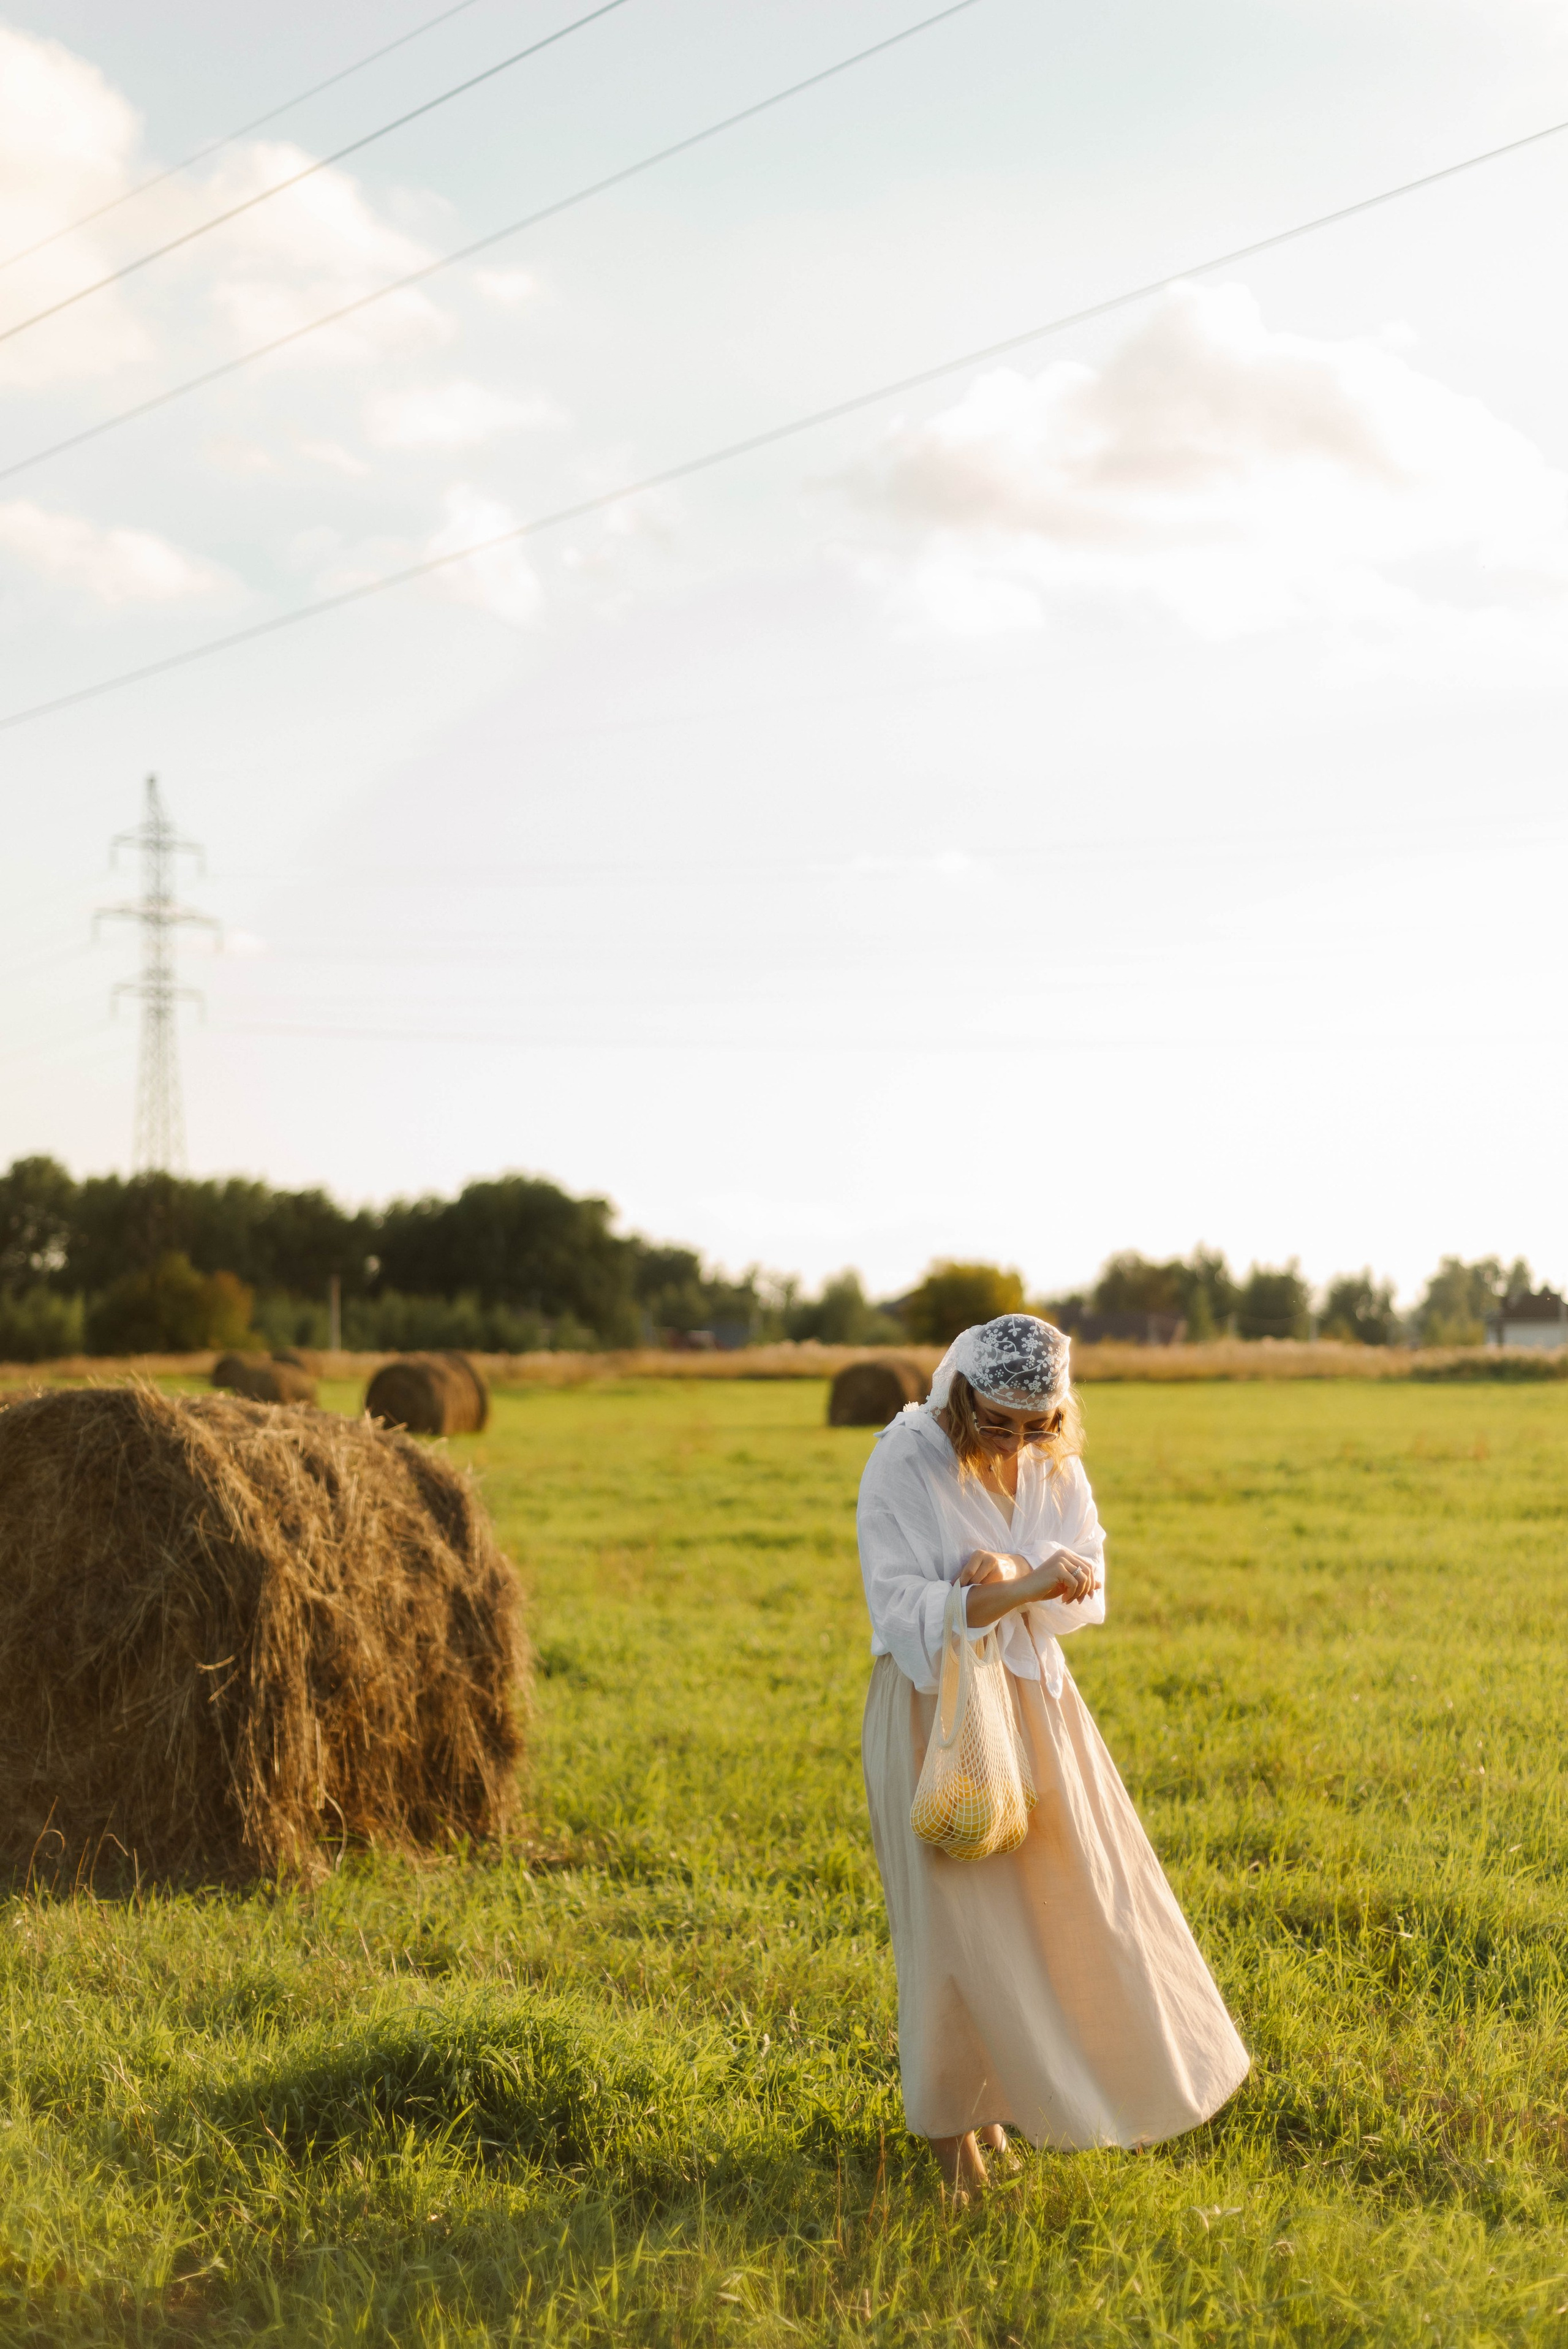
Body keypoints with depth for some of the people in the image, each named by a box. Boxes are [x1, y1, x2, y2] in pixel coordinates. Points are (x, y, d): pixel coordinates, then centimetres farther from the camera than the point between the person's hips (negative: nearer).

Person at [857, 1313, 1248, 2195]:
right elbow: (904, 1611, -21)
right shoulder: (902, 1466, -16)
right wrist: (1026, 1589, -33)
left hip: (1036, 1702, 6)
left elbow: (1088, 1591, -1)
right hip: (939, 1707, -5)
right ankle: (952, 2124, 16)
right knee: (959, 1916, -1)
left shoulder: (1054, 1464, 1)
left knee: (1073, 1897, 9)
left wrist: (1013, 1573, -22)